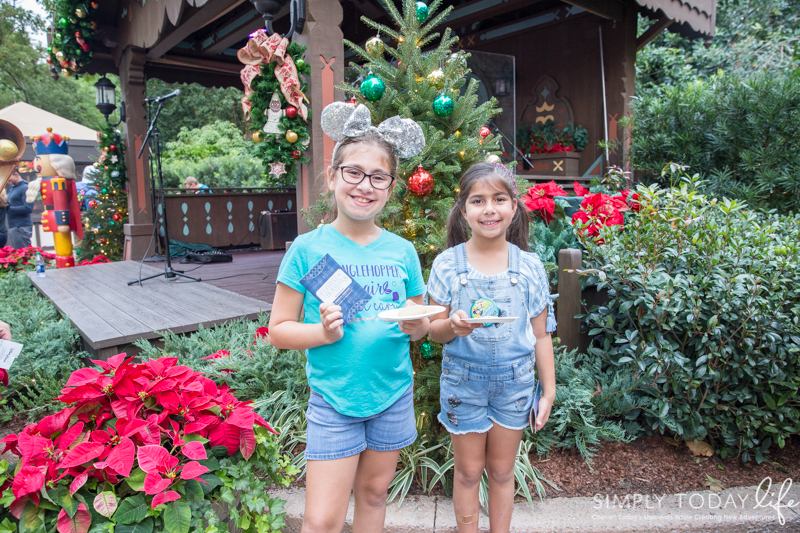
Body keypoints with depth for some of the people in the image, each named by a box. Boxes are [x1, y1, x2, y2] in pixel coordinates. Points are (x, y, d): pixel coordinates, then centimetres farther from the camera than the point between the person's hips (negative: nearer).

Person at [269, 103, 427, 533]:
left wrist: (415, 327, -12)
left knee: (373, 493, 19)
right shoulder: (308, 248, -8)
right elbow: (278, 330, -4)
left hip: (393, 395, 3)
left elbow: (422, 323, 10)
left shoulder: (402, 252, 1)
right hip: (333, 400, -3)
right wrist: (323, 333, -21)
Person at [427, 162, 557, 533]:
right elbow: (434, 331, -4)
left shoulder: (529, 266, -4)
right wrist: (452, 325, -26)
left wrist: (549, 391, 3)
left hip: (515, 381, 1)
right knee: (468, 472, 12)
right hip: (464, 380, -1)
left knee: (502, 471, 14)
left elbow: (541, 335, 3)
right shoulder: (447, 264, -8)